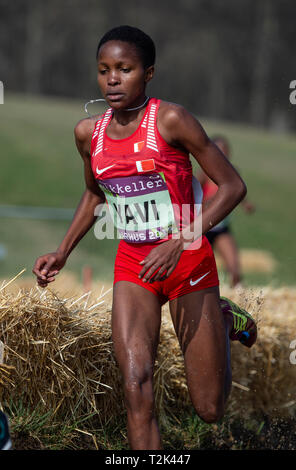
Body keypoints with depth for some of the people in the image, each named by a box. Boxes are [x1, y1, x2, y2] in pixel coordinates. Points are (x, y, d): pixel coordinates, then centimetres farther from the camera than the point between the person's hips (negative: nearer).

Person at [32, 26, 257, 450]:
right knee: (136, 384, -17)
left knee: (210, 409, 4)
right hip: (132, 265, 4)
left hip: (188, 261, -3)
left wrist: (180, 242, -25)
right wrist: (62, 253, 11)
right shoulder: (89, 132, -1)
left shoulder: (170, 120, -17)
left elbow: (233, 186, -16)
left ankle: (225, 320, 34)